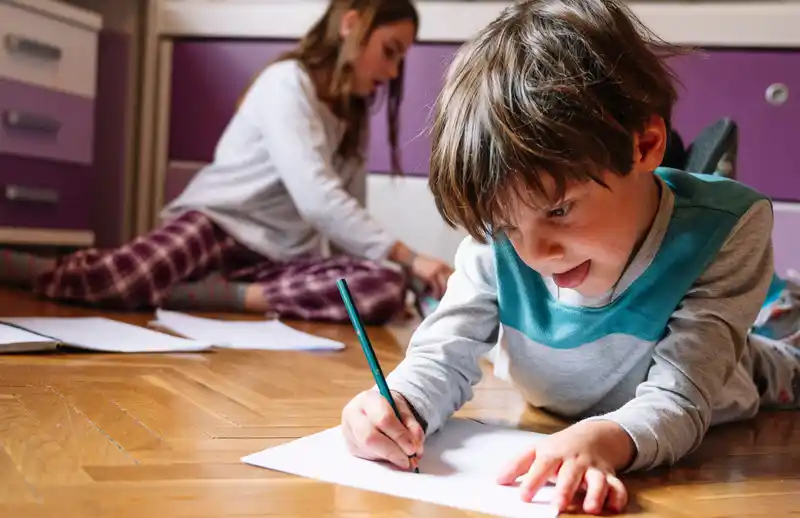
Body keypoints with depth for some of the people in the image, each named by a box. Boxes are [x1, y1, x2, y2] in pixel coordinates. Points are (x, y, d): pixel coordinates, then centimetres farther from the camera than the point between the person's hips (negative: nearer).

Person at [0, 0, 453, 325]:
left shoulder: (354, 116, 17)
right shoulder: (288, 82, -10)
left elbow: (348, 214, 10)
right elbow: (317, 198, -23)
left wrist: (401, 268, -3)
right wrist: (409, 257, -24)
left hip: (279, 258, 7)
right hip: (215, 224, -7)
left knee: (387, 288, -25)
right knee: (116, 282, -38)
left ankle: (192, 292, -26)